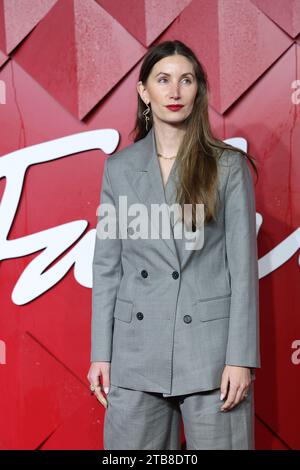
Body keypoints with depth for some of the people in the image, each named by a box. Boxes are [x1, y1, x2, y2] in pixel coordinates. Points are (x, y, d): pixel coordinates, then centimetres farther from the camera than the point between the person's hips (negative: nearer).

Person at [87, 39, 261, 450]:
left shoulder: (229, 165, 1)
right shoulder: (120, 167, 7)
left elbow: (243, 265, -2)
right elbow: (106, 266, 8)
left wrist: (241, 358, -8)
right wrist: (100, 354, 3)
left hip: (211, 347, -2)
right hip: (136, 349, 2)